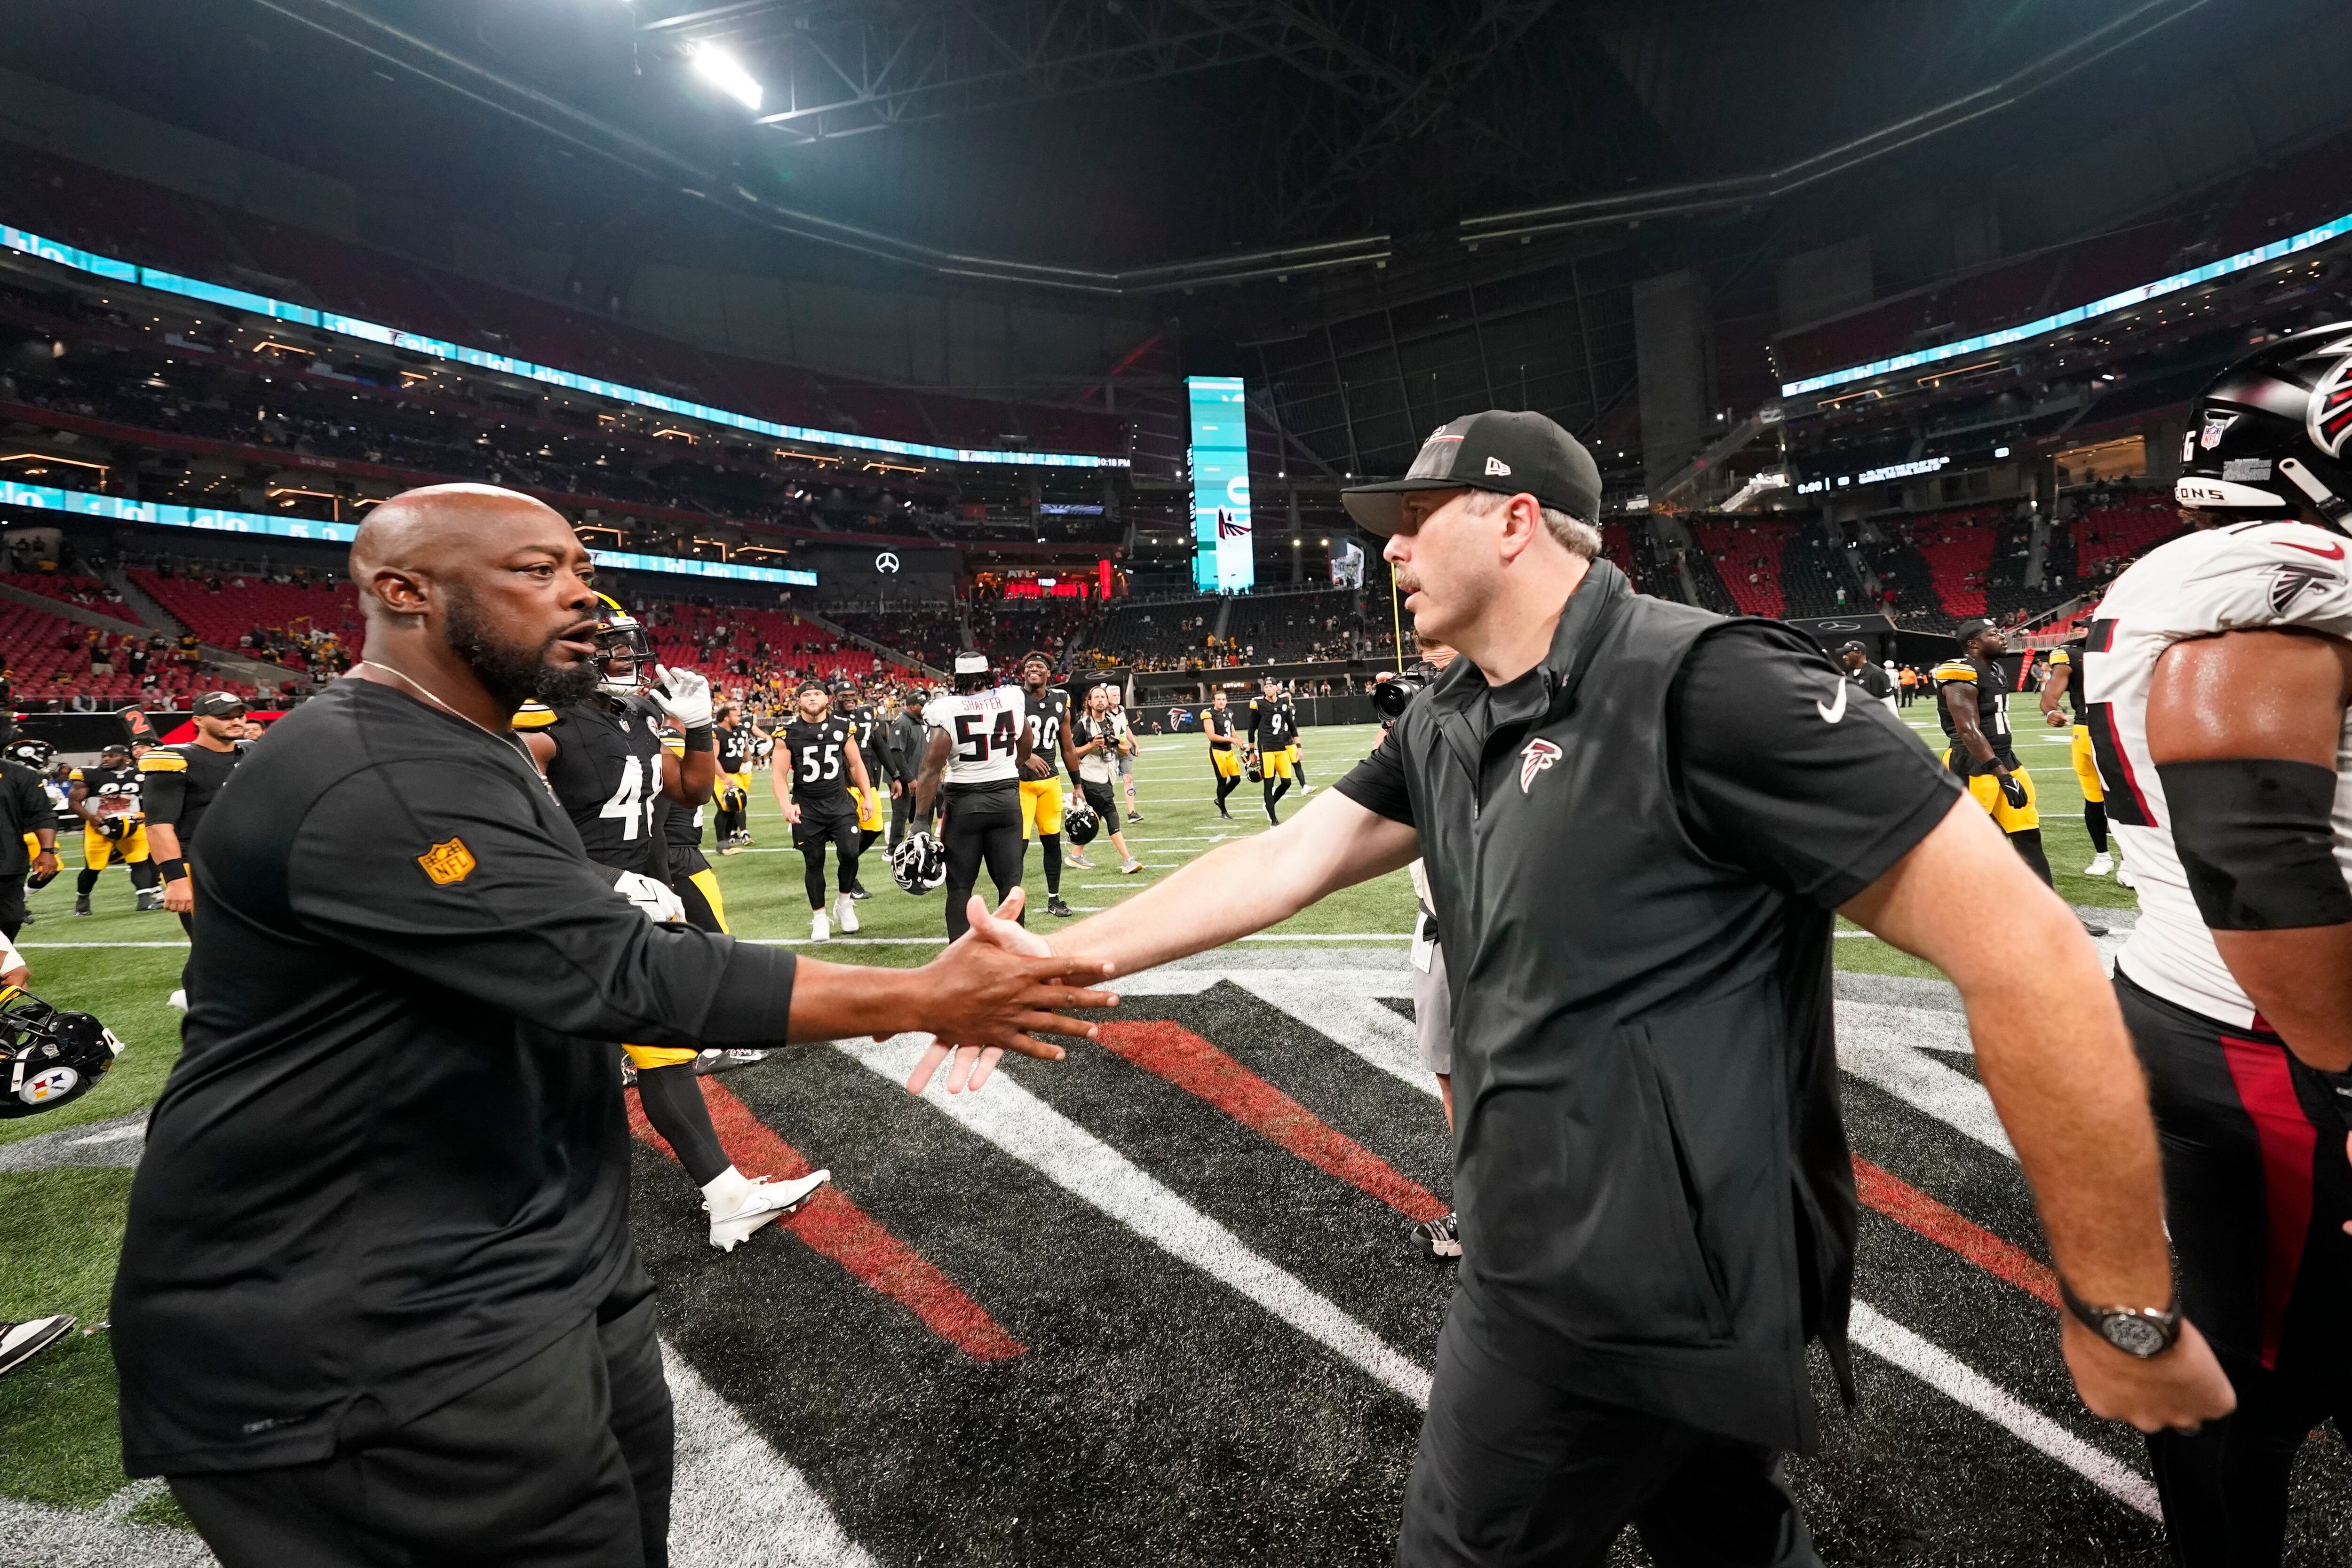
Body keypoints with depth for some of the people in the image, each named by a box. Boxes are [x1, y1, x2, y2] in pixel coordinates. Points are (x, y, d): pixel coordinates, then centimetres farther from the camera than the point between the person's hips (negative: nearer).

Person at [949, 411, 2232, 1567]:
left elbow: (2022, 947, -23)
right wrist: (1063, 958, -1)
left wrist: (2128, 1309, -16)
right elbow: (1286, 860, 3)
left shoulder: (1698, 684, -23)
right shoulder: (1447, 728, 4)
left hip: (1622, 1293, -7)